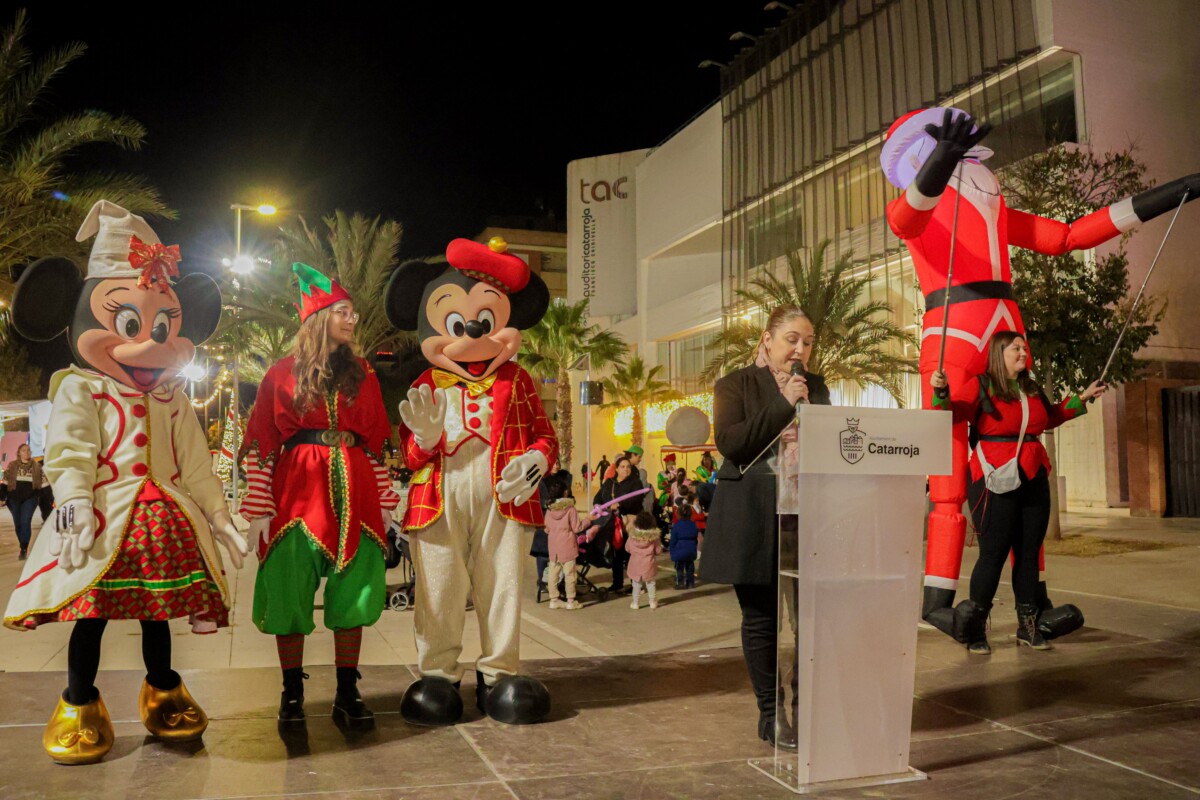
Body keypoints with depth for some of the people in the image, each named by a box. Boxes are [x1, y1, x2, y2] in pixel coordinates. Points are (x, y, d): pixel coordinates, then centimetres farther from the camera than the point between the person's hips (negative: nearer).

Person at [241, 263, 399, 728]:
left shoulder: (364, 375, 13)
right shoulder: (282, 374, 5)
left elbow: (376, 444, 12)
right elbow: (260, 445, 1)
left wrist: (384, 504, 7)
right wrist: (259, 510, -6)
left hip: (353, 493, 2)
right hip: (296, 491, -2)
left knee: (352, 595, 3)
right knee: (289, 596, 2)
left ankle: (347, 694, 13)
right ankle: (292, 694, 17)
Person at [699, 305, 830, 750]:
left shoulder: (816, 387, 15)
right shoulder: (736, 385, 3)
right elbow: (728, 442, -11)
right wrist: (783, 405, -13)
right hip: (752, 519, -3)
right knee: (761, 617, 4)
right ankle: (770, 713, 16)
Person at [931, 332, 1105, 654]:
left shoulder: (1032, 390, 15)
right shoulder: (981, 387, -5)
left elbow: (1050, 418, 34)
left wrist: (1082, 398, 33)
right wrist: (941, 390, -33)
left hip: (1034, 479, 7)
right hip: (995, 481, -7)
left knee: (1029, 552, 9)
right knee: (994, 552, -5)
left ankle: (1028, 626, 20)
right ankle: (975, 629, 7)